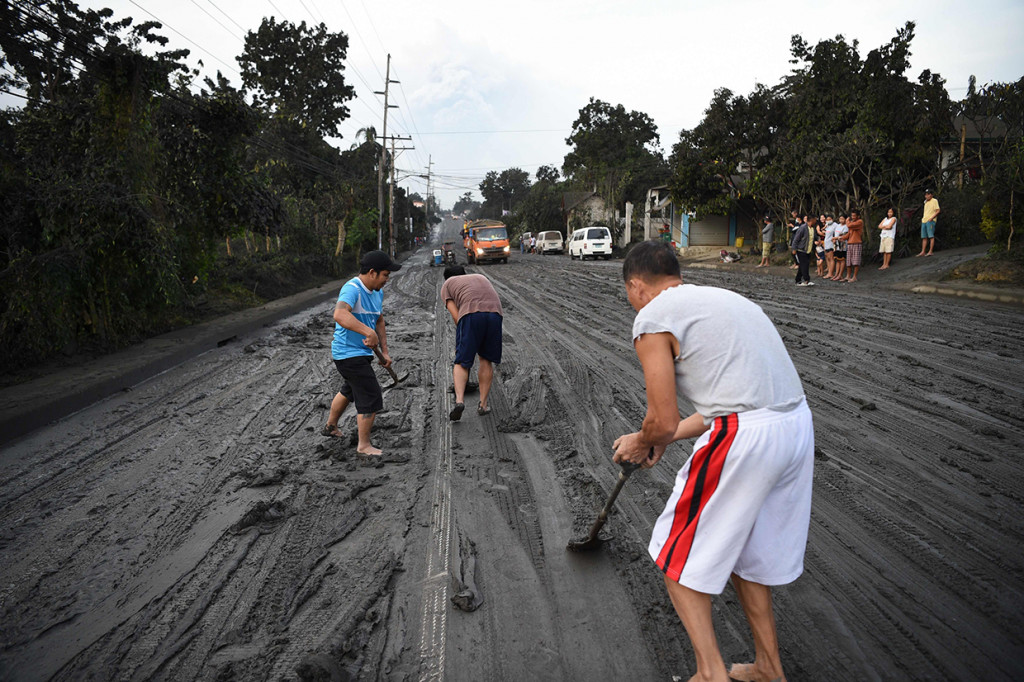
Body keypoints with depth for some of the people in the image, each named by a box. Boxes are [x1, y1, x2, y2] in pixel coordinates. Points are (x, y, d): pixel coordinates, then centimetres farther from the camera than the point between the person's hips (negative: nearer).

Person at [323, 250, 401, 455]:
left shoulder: (377, 292, 7)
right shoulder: (352, 289, -23)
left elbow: (379, 322, 17)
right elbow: (340, 315, -42)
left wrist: (384, 352, 11)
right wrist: (368, 332, -49)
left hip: (361, 353, 11)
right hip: (349, 354, -10)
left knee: (350, 391, 30)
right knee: (371, 399, -7)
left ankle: (330, 426, 51)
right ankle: (364, 445, 8)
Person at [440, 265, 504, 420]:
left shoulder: (447, 285, 25)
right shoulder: (481, 277, 38)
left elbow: (455, 315, 10)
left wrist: (463, 336, 20)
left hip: (470, 315, -3)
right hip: (495, 314, 3)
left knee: (461, 362, 6)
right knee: (486, 359, 16)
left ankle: (459, 400, -13)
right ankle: (483, 404, 17)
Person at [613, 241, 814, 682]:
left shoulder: (651, 318, -3)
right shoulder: (724, 298, 22)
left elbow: (663, 421, -7)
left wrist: (642, 443, 16)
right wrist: (664, 438, 28)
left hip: (744, 439, -9)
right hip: (798, 423, 9)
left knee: (679, 557, 12)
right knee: (743, 549, 26)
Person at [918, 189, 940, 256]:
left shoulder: (934, 201, -1)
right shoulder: (926, 202, 21)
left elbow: (937, 211, -8)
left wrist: (931, 218, -17)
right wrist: (922, 218, 15)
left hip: (930, 221, -8)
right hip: (924, 221, 8)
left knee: (931, 236, -9)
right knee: (924, 237, 7)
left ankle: (930, 251, -11)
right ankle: (923, 252, 9)